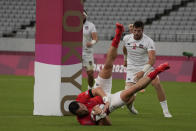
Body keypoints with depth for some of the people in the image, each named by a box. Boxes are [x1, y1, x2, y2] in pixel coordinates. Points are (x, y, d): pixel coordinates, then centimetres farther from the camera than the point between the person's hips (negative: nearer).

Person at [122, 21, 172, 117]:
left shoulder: (148, 41, -21)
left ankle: (166, 111, -13)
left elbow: (152, 59, -31)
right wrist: (125, 59, 34)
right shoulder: (126, 38, -8)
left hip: (146, 66, -2)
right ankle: (130, 105, 27)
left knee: (157, 83, -24)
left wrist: (143, 71, -44)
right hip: (132, 68, 2)